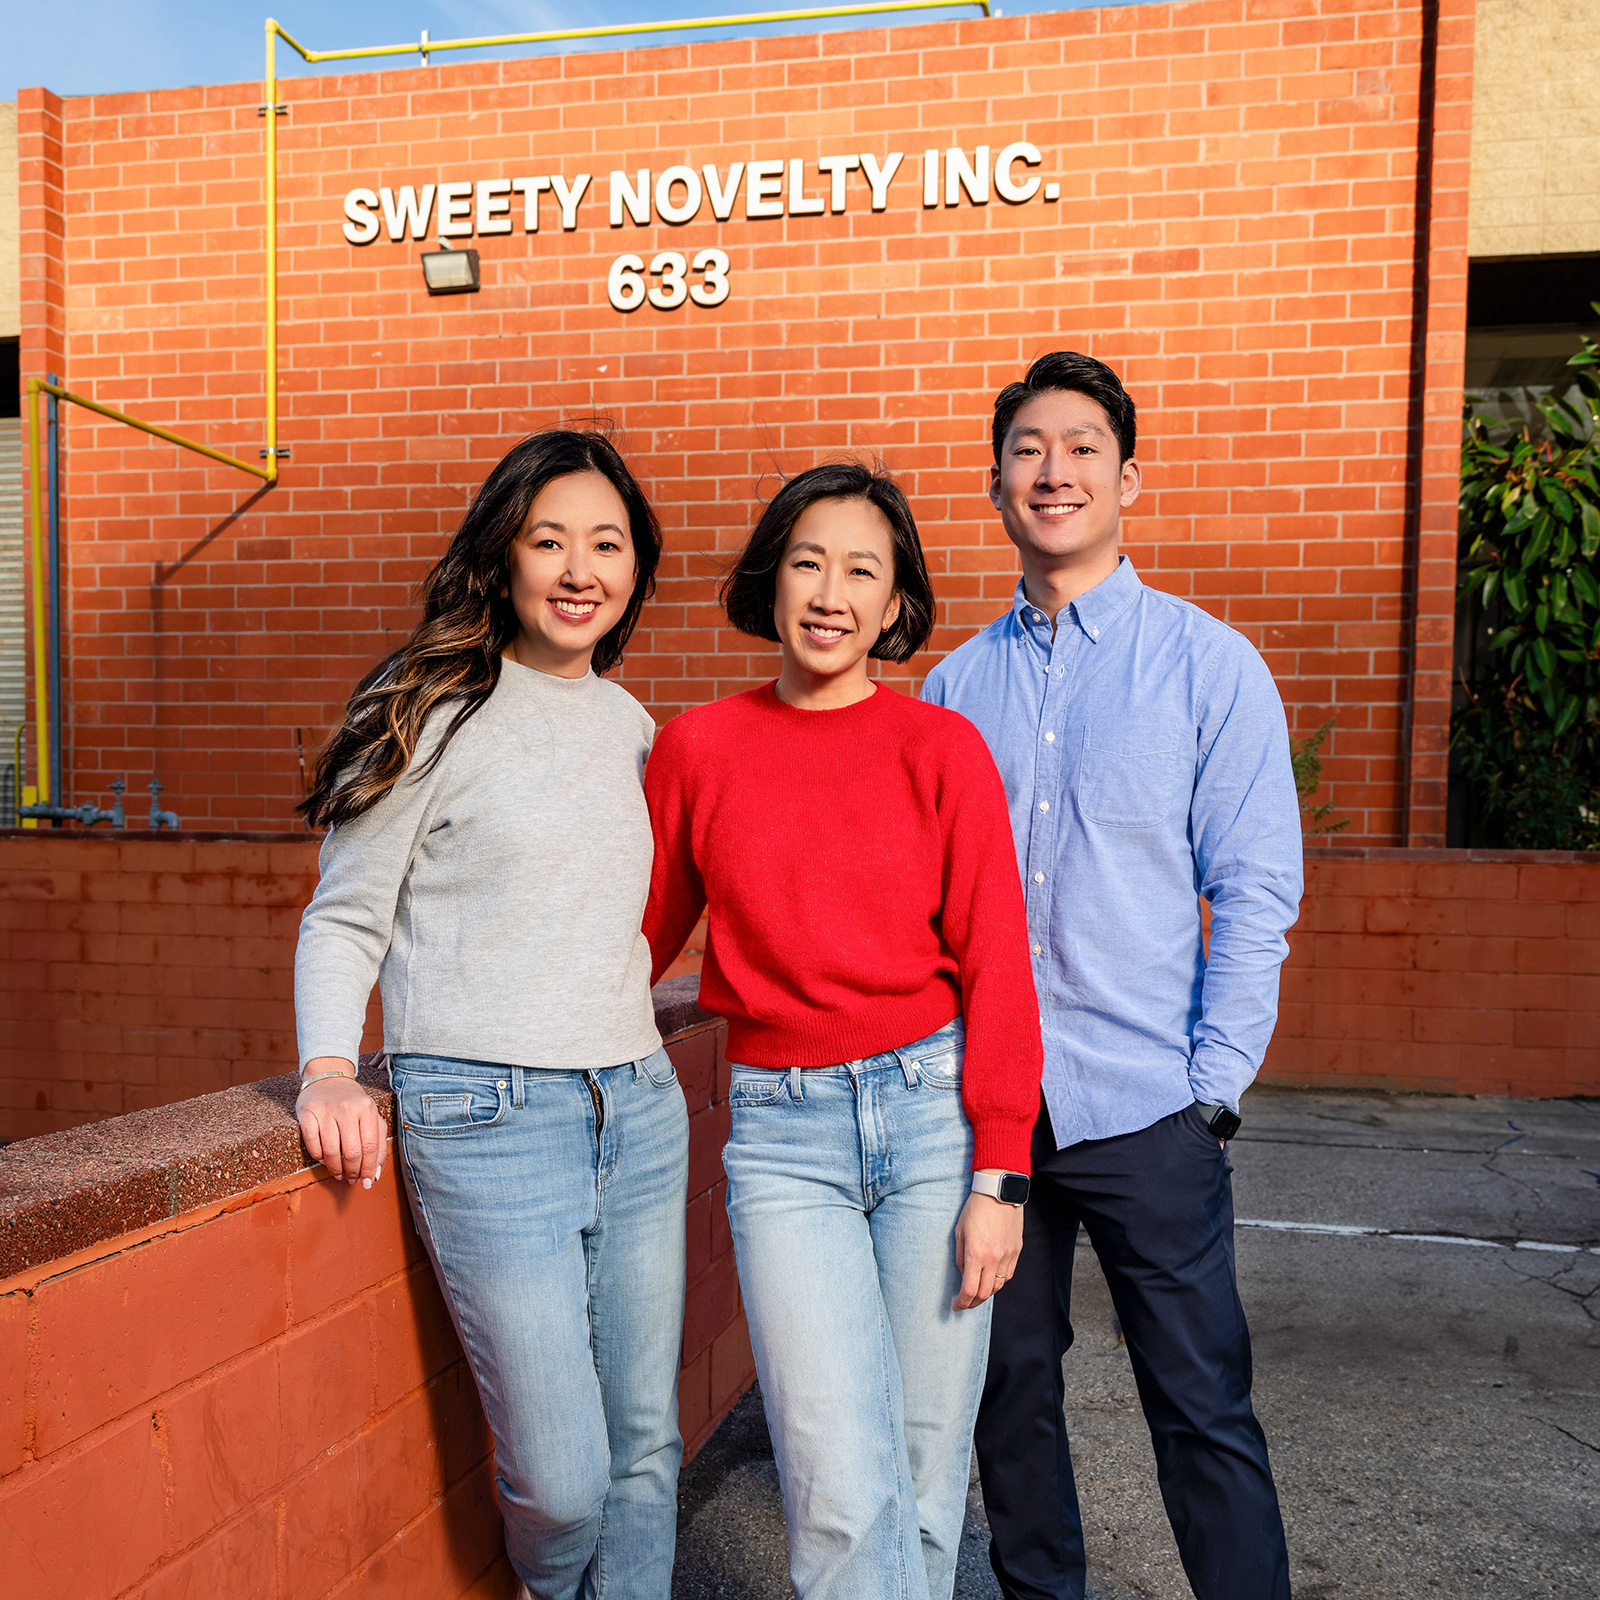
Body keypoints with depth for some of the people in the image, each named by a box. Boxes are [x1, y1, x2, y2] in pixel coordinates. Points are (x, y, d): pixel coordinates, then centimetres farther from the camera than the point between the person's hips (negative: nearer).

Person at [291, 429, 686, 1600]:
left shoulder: (629, 723, 13)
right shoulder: (434, 710, -3)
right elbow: (344, 920, -1)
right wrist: (328, 1069, -14)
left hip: (641, 1109, 6)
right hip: (487, 1112, -5)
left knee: (647, 1448, 11)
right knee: (561, 1476, 1)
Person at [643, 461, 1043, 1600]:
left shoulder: (941, 749, -1)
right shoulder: (698, 749, 3)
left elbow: (996, 967, -2)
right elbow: (641, 936, 15)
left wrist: (998, 1177, -5)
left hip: (932, 1110, 0)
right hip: (782, 1132, 1)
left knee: (926, 1469, 10)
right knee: (841, 1489, -5)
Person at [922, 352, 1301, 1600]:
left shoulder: (1209, 664, -2)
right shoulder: (955, 684, 7)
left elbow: (1257, 891, -3)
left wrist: (1216, 1085, -9)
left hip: (1145, 1110, -3)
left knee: (1202, 1409, 5)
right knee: (1009, 1390, 17)